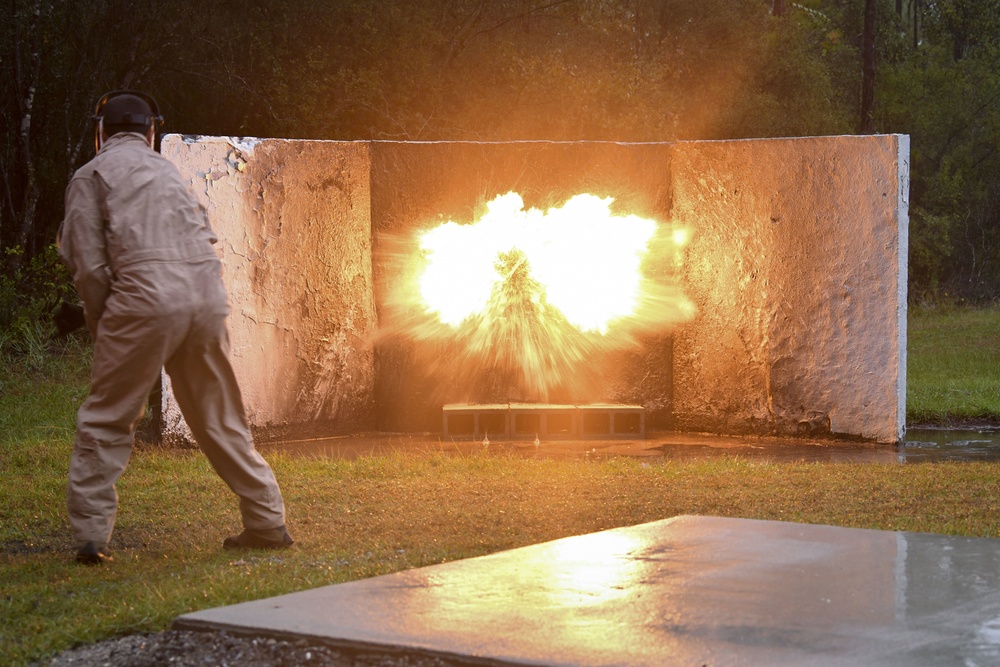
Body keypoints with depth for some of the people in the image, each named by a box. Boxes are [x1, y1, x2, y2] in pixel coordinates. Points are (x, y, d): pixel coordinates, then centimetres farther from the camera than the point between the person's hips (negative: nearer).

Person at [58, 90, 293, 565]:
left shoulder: (91, 176, 10)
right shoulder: (167, 170, 27)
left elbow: (88, 265, 1)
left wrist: (103, 329, 11)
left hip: (146, 295, -5)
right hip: (209, 295, 5)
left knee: (105, 421, 5)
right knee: (220, 420, 16)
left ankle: (90, 534, -1)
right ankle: (267, 521, 19)